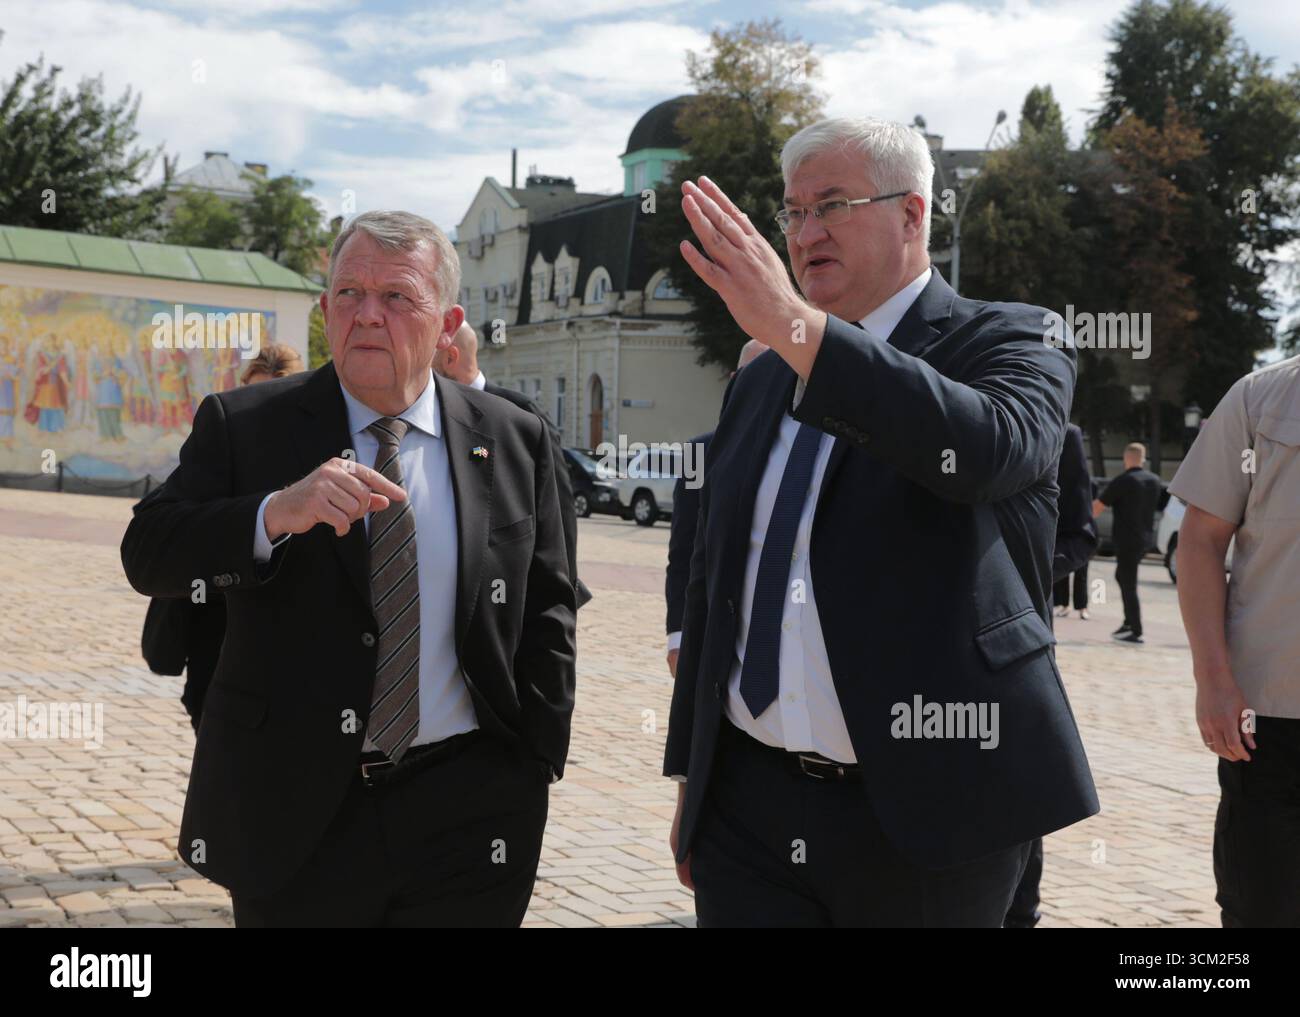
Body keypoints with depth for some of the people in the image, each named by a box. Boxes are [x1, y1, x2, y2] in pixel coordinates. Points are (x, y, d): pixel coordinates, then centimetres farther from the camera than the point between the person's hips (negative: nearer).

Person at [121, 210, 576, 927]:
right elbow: (148, 557, -11)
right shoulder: (242, 426, -1)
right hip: (292, 814, -1)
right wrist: (277, 511, -28)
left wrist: (536, 769, 6)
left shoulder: (513, 441, 4)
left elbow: (546, 612, 9)